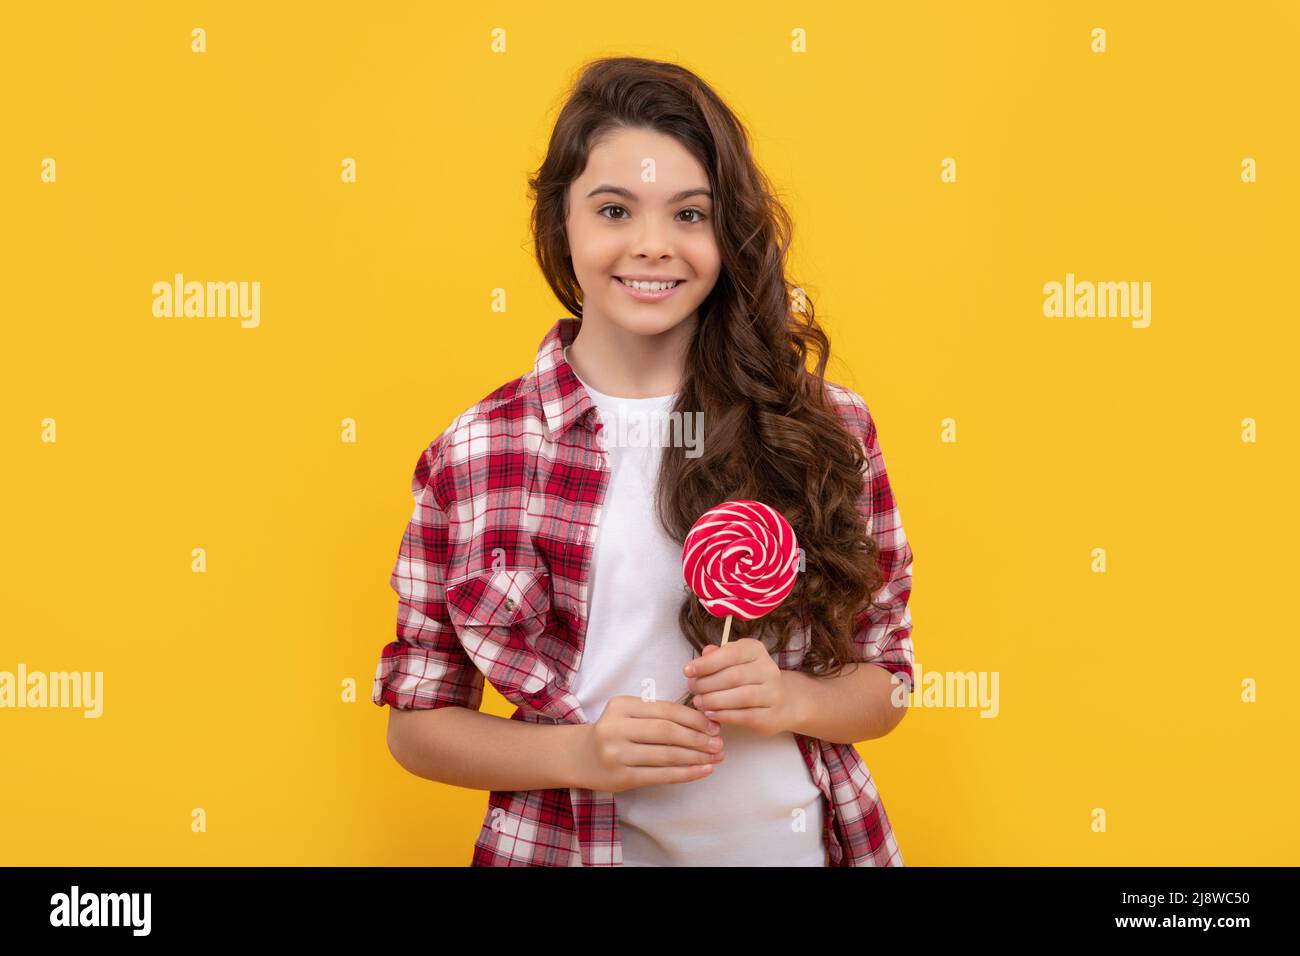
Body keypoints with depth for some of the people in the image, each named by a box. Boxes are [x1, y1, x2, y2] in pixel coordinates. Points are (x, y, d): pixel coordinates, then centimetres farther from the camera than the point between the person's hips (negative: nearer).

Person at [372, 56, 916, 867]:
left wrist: (790, 698, -17)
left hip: (796, 838, 1)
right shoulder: (476, 453, -9)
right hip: (568, 845, -1)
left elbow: (885, 682, 2)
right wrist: (582, 753, -18)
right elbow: (416, 721, -3)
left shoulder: (826, 427, -6)